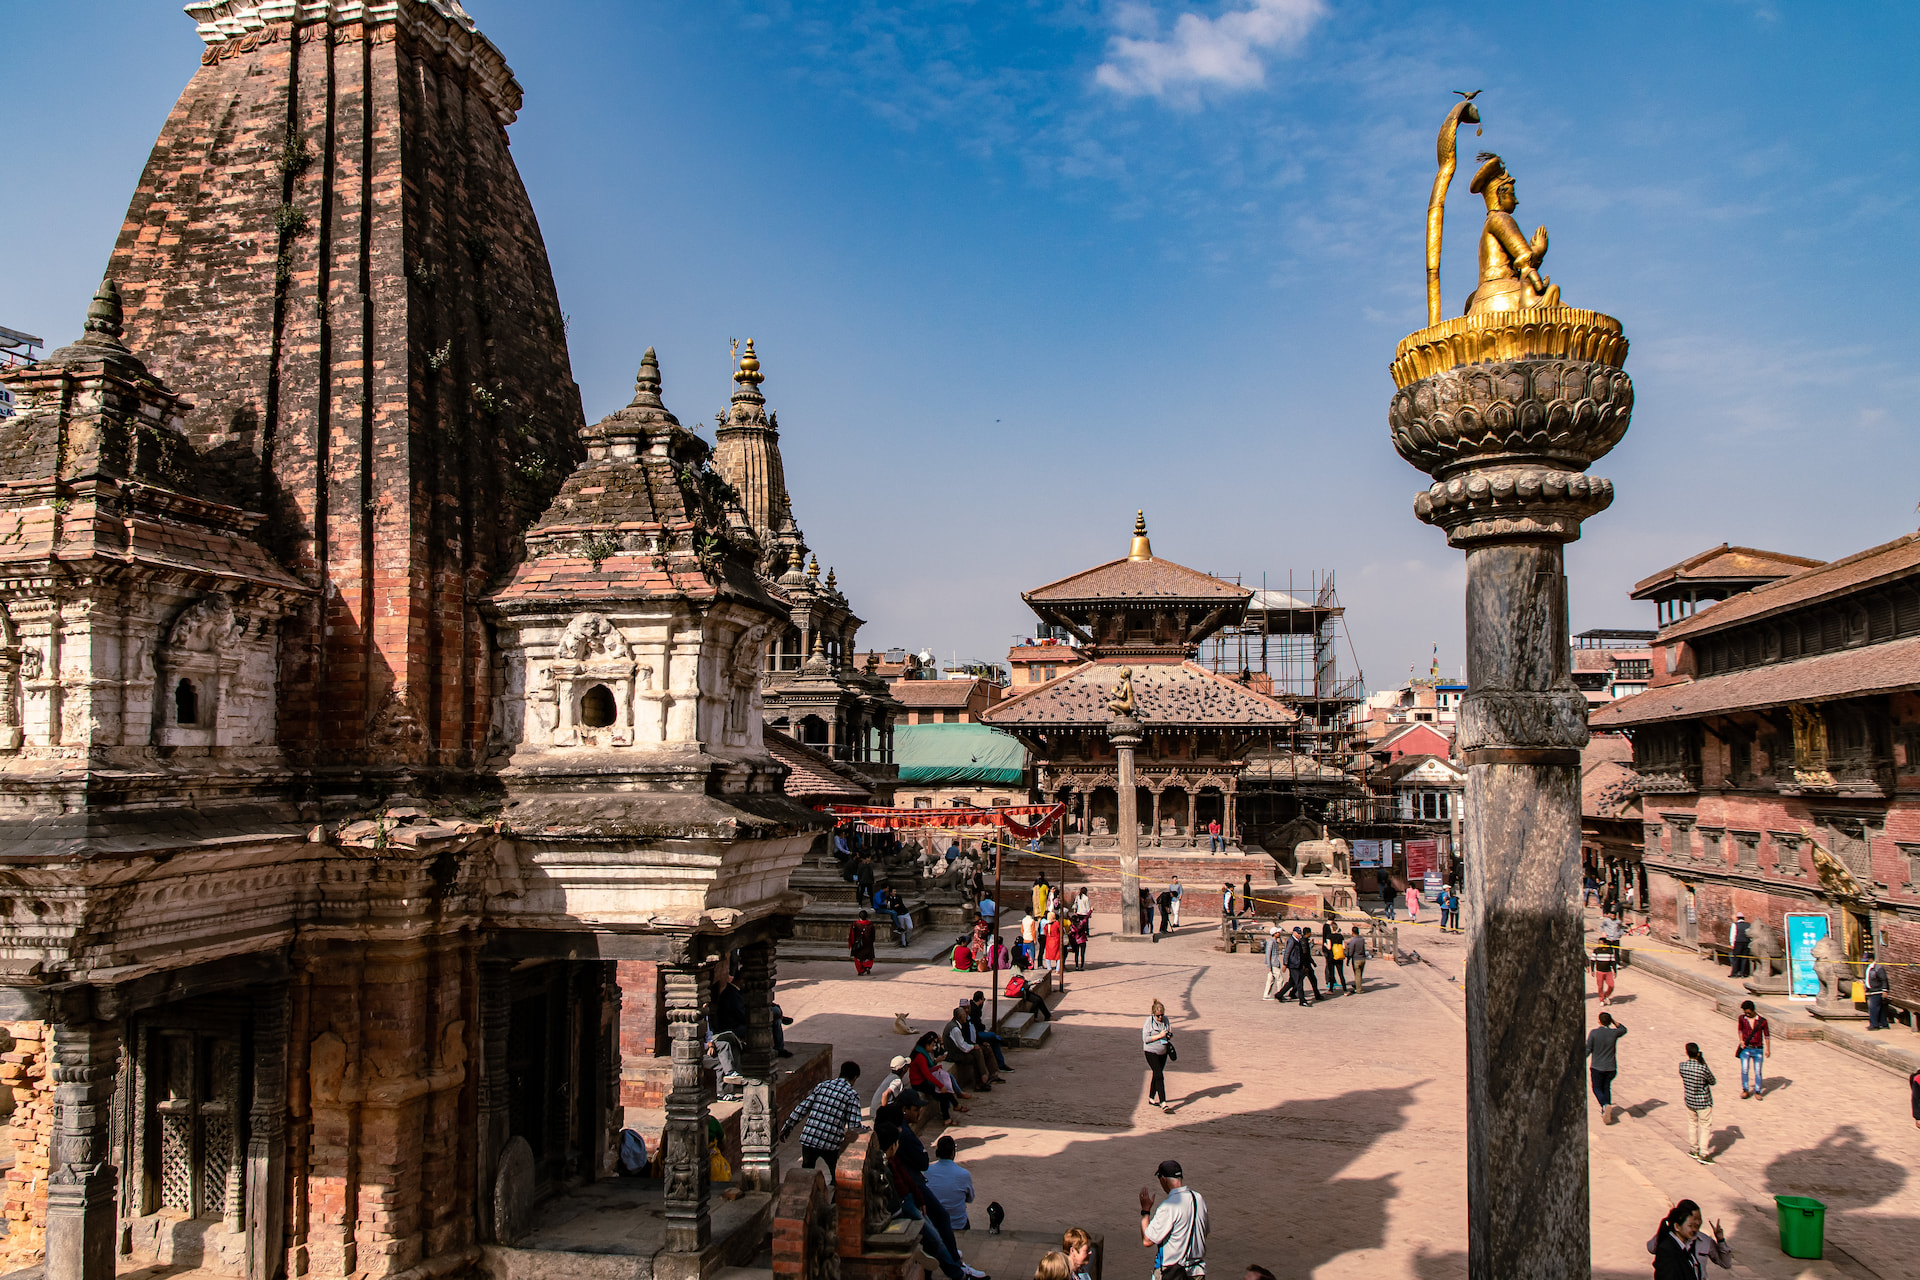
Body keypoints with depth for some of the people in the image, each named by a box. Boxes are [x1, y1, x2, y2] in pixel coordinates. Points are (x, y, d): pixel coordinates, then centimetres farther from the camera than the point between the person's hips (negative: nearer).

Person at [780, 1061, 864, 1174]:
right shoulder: (852, 1095, -1)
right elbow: (854, 1126, -7)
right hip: (831, 1144, -3)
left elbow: (802, 1108, 9)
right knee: (837, 1176, 18)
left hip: (809, 1139, 3)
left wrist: (787, 1127, 17)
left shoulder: (822, 1085, 10)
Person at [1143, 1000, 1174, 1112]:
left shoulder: (1165, 1020, 3)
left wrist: (1169, 1035, -8)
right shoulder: (1149, 1021, -13)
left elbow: (1170, 1033, 16)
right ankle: (1163, 1103, -17)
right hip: (1151, 1052, -6)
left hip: (1163, 1052, 6)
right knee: (1159, 1076, -14)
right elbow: (1145, 1038, -15)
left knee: (1156, 1075, 15)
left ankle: (1151, 1099, 29)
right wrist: (1159, 1036, -22)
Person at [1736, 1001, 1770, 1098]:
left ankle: (1757, 1092, 15)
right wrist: (1741, 1041, 4)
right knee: (1744, 1070, -7)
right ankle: (1745, 1091, 3)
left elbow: (1767, 1035, 3)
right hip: (1746, 1049, 1)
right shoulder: (1742, 1018, 1)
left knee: (1758, 1072, 3)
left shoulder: (1762, 1021, -4)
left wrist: (1768, 1049, -1)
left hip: (1758, 1050, -1)